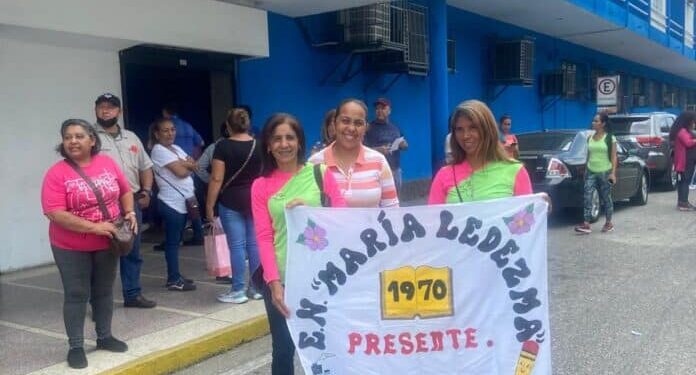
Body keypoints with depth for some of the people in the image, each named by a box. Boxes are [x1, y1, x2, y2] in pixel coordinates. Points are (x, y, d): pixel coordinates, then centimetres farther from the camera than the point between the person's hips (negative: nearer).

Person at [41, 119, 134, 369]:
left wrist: (130, 212, -7)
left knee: (104, 291, 16)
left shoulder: (107, 163, -3)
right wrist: (94, 227, -26)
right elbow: (55, 214, -23)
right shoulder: (57, 173, -15)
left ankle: (105, 337, 32)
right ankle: (76, 346, 15)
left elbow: (125, 191, 11)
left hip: (106, 244, 4)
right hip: (71, 248, -4)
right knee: (76, 295, 4)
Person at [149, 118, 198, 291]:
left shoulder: (176, 148, 16)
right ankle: (173, 280, 1)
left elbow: (194, 167, 8)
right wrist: (187, 164, 3)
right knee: (173, 241, -4)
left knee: (176, 240, 13)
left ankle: (175, 276, 20)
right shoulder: (158, 150, -10)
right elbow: (181, 172, -17)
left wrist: (183, 164, -11)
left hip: (183, 201, 8)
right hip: (171, 203, -8)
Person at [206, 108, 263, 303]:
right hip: (256, 199, 4)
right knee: (254, 243, 8)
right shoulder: (259, 145, 4)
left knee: (236, 245, 0)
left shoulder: (223, 146, -8)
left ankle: (238, 290, 5)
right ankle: (257, 287, 14)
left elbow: (217, 179, -10)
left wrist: (209, 205, -4)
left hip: (231, 202, -4)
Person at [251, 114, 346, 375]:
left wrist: (311, 211, -18)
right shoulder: (261, 185, 2)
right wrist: (274, 282, -13)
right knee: (283, 349, 8)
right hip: (282, 278, 0)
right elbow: (264, 237, -3)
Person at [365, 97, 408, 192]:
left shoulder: (395, 127, 15)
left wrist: (404, 145, -1)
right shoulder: (370, 128, -2)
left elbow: (405, 145, 22)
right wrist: (378, 150, -24)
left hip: (395, 170, 6)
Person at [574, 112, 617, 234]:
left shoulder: (610, 138, -5)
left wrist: (613, 172, -12)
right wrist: (586, 169, 12)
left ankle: (609, 223, 23)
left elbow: (613, 157, -5)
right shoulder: (590, 138, 8)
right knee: (587, 197, -8)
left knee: (606, 198, 8)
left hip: (605, 172, -4)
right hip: (591, 172, 4)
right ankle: (586, 224, -11)